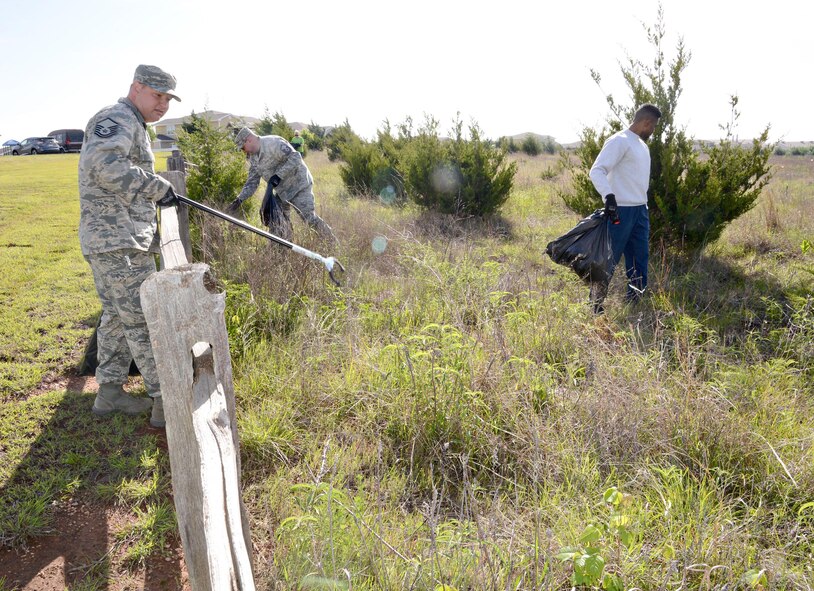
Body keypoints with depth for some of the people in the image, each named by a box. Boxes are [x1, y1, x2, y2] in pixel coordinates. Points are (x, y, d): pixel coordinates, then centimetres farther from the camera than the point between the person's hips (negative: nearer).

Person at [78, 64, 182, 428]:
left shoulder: (132, 128, 25)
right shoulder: (117, 119, -9)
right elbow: (103, 164, -28)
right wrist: (156, 187, -22)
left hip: (110, 239, 11)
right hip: (118, 239, -11)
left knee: (118, 316, 15)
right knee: (144, 319, -8)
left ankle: (110, 392, 24)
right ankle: (167, 402, -3)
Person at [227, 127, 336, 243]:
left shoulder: (273, 143, -19)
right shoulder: (253, 158, 9)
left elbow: (295, 158, -28)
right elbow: (252, 182, 11)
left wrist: (278, 176, -31)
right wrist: (239, 199, -1)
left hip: (299, 186, -9)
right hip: (281, 191, 9)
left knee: (309, 218, -13)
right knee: (275, 220, 5)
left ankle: (333, 243, 1)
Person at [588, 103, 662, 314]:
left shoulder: (642, 145, 18)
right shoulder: (619, 141, -11)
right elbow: (597, 171, -21)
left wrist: (643, 205, 20)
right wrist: (609, 196, -34)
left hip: (641, 210, 9)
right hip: (621, 211, -9)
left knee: (640, 259, 9)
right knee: (609, 260, -3)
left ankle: (635, 303, 17)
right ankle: (596, 306, 7)